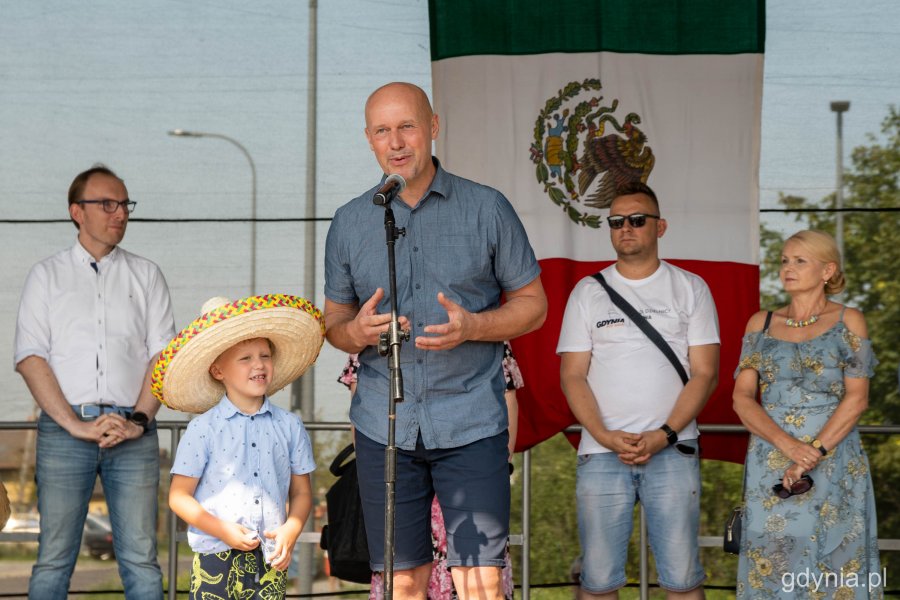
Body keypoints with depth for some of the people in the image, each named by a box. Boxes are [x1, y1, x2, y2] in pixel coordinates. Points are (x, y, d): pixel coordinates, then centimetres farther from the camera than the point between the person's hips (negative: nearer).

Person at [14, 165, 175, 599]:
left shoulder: (146, 275, 16)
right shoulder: (47, 275, 12)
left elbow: (163, 354, 8)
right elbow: (30, 357, 2)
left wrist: (139, 418, -8)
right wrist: (75, 424, -10)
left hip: (133, 432, 1)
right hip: (64, 428, -1)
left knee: (140, 558, -3)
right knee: (54, 559, -2)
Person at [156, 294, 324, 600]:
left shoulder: (289, 426, 7)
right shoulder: (204, 429, -2)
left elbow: (301, 492, 11)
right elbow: (179, 496, -1)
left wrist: (290, 532, -7)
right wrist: (223, 530, -13)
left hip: (271, 561, 2)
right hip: (216, 559, -2)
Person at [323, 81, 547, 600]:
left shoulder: (487, 208, 2)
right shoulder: (350, 223, 9)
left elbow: (533, 303, 5)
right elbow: (334, 322, 15)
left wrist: (472, 326, -14)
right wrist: (356, 332, -10)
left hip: (471, 424, -2)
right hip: (384, 425, 2)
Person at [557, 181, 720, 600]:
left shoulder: (690, 289, 8)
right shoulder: (588, 292, 11)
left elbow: (705, 373, 2)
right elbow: (572, 376, 5)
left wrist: (664, 435, -11)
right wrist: (606, 437, -11)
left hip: (672, 451, -1)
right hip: (601, 451, 1)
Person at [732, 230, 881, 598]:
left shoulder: (847, 321, 4)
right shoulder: (761, 324, 10)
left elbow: (857, 398, -4)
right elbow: (742, 398, 2)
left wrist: (815, 452, -16)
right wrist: (788, 445, -14)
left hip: (835, 465, -2)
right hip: (770, 466, 2)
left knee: (833, 564, -1)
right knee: (770, 568, 1)